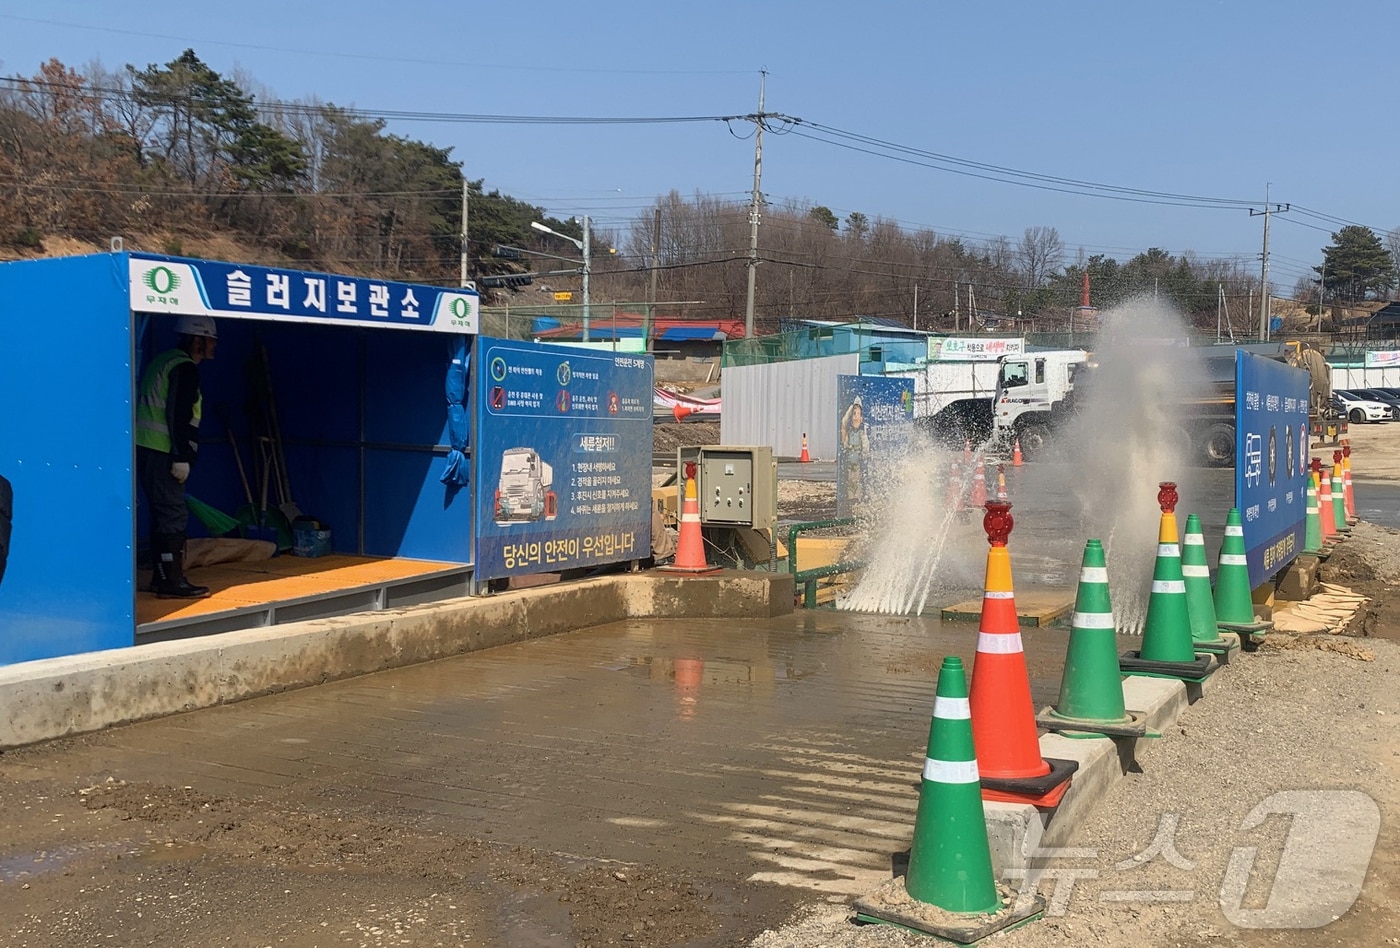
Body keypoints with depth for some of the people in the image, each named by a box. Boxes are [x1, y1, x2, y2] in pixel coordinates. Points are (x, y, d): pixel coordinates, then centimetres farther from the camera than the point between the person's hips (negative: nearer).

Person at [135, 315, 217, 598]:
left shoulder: (163, 361, 21)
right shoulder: (185, 368, -10)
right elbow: (179, 415, -18)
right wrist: (181, 458, -19)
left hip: (145, 448, 10)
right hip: (161, 452, -10)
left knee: (162, 513, 14)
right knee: (173, 514, -9)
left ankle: (161, 577, 18)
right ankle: (173, 582, -9)